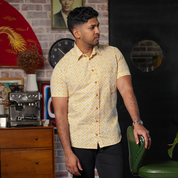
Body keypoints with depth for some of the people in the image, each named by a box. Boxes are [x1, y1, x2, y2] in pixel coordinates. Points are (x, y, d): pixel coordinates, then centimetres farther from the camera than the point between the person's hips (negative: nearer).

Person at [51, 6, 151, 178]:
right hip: (79, 143, -1)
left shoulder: (113, 54, 3)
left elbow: (126, 90, -4)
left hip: (110, 140, 1)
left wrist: (137, 123, -19)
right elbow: (60, 113, -6)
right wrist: (68, 153, -12)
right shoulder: (62, 68, -5)